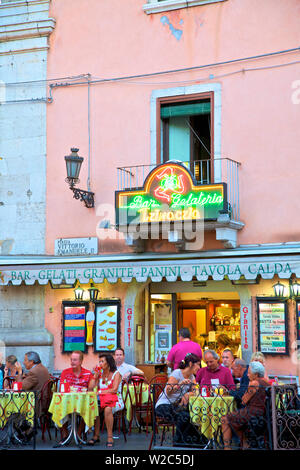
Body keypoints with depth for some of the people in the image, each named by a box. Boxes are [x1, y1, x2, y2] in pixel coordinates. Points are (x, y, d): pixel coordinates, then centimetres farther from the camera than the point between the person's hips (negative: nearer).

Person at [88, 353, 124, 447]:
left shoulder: (116, 374, -1)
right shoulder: (100, 374, 13)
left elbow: (114, 390, -14)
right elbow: (90, 388, 4)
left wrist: (99, 392, -14)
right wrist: (96, 374, 1)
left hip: (115, 401, -4)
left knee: (108, 409, -37)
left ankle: (110, 437, -29)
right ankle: (96, 435, -20)